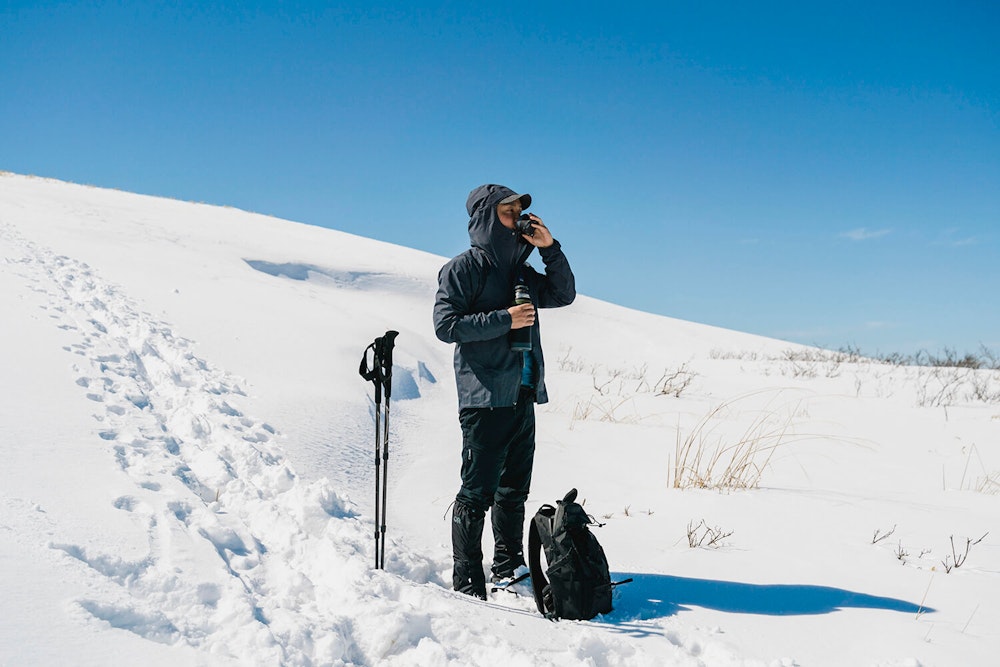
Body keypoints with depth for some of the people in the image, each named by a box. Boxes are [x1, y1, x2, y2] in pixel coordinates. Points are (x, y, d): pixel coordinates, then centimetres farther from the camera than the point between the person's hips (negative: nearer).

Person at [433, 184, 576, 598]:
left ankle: (508, 568, 26)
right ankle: (467, 583, 2)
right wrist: (503, 319, -17)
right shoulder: (463, 269, -4)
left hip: (522, 397, 8)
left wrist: (550, 248, 6)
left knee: (514, 490, 14)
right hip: (485, 398, -8)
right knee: (478, 492, -5)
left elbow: (563, 295, 19)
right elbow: (445, 324, -12)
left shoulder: (519, 271, 18)